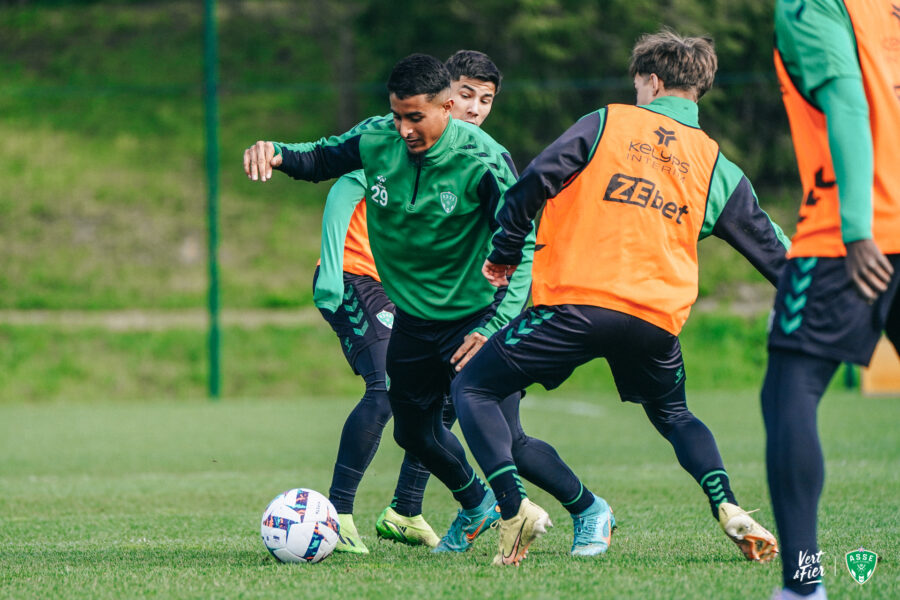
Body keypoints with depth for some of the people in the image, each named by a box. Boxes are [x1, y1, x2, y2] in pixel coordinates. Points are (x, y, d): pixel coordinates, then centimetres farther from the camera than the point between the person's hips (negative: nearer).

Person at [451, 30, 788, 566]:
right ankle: (728, 507, 3)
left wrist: (506, 254, 14)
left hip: (577, 301, -4)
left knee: (473, 389, 9)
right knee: (675, 417, 30)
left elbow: (532, 185, 1)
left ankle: (514, 506, -12)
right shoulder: (717, 166, 16)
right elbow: (773, 249, 18)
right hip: (658, 317, 4)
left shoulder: (607, 123, 9)